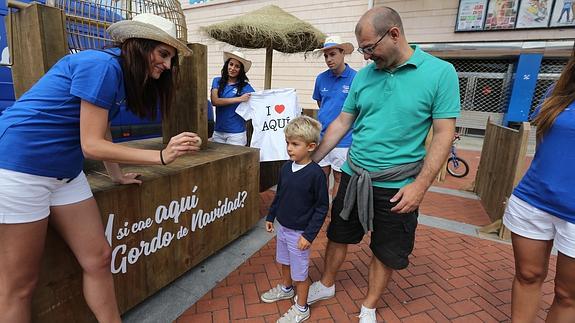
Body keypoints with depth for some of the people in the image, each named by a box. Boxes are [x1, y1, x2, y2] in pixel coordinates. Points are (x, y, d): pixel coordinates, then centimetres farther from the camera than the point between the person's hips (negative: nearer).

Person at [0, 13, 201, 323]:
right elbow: (91, 145, -19)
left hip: (66, 172, 9)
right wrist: (163, 156, -23)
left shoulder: (120, 74, 10)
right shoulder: (102, 65, -18)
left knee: (99, 258, 8)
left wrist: (117, 176, 27)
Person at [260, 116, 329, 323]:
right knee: (284, 261, 27)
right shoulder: (286, 167, -3)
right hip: (282, 227, 7)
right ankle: (286, 288, 53)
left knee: (300, 272, 10)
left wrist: (309, 234, -18)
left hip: (299, 232, -6)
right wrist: (271, 216, 16)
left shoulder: (316, 173, -22)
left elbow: (322, 207, -17)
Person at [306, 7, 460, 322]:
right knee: (338, 234, 18)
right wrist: (312, 160, 3)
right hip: (353, 176, 4)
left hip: (397, 187, -3)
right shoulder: (364, 74, 1)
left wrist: (421, 184, -18)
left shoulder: (440, 73, -10)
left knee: (387, 252, 13)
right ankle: (326, 285, 44)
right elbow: (342, 122, 5)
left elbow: (443, 133, -10)